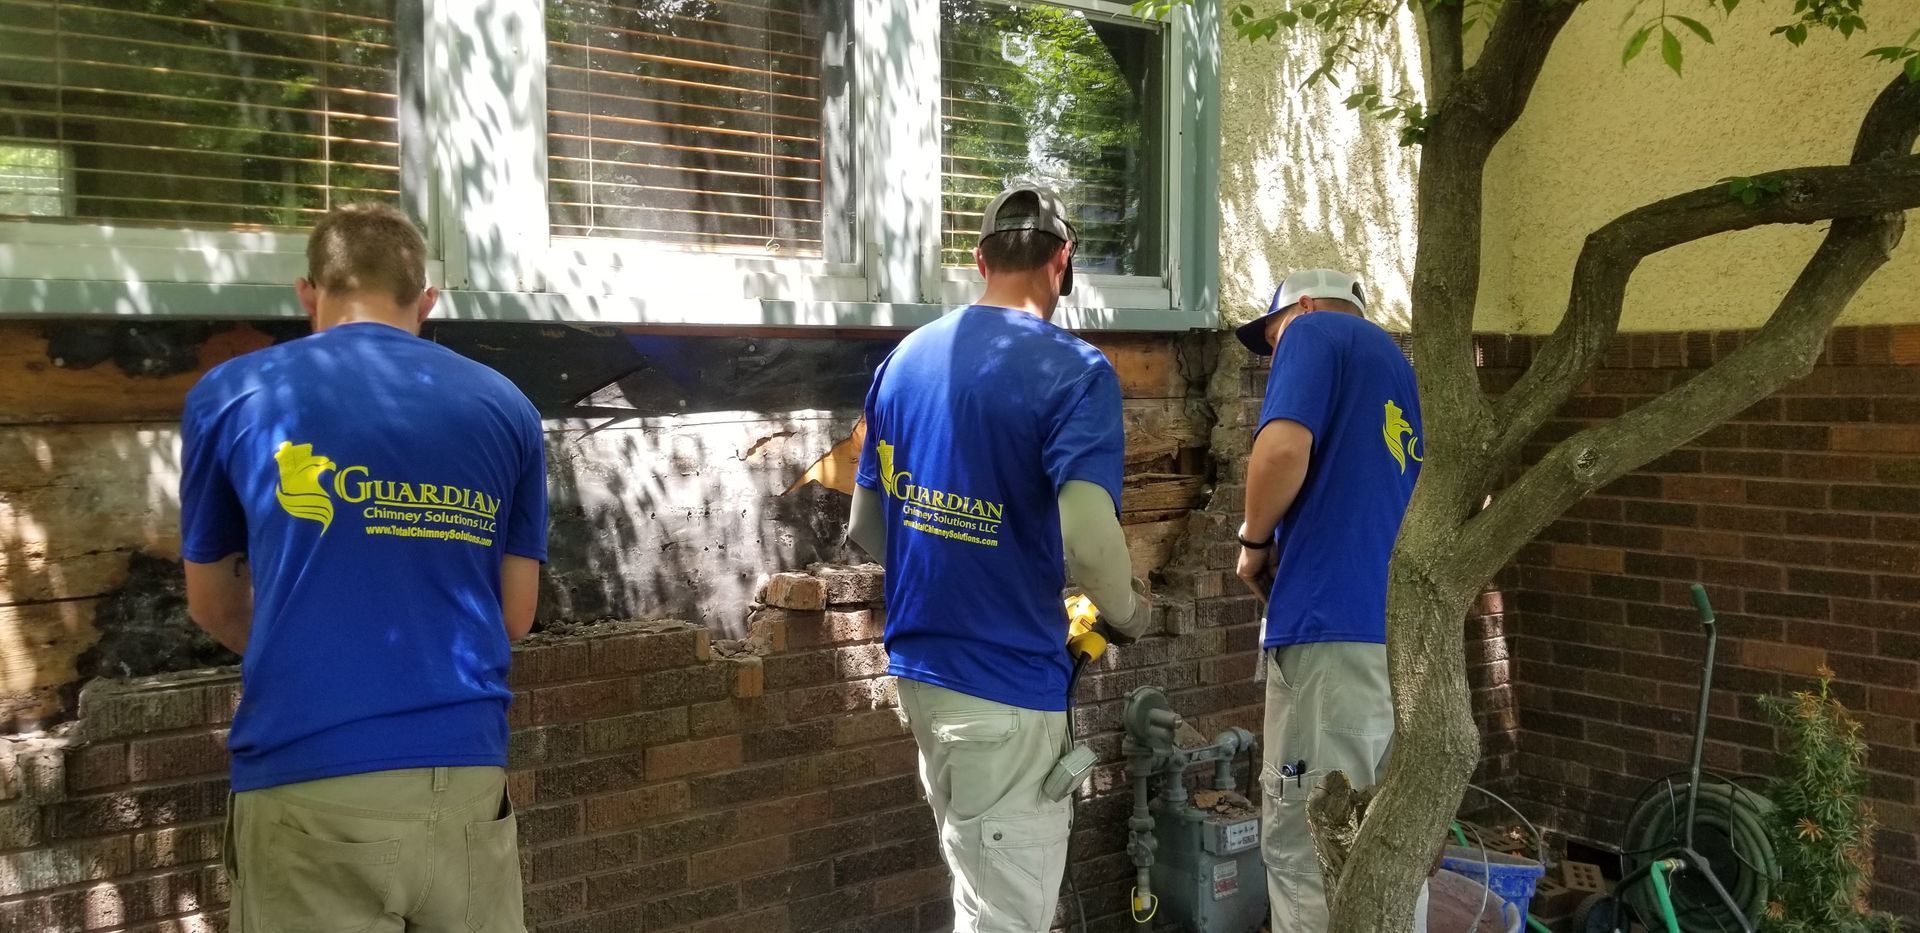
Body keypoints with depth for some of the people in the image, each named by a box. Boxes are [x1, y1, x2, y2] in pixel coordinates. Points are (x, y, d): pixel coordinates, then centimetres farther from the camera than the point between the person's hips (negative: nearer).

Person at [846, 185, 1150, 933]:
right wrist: (1129, 613, -6)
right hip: (1007, 679, -7)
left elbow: (865, 526, 11)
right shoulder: (1072, 370, -14)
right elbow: (1088, 536, -27)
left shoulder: (904, 358, 6)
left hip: (918, 666, 7)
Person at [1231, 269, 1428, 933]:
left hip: (1337, 629, -9)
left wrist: (1255, 540, 0)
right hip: (1415, 631, 9)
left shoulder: (1315, 332, 3)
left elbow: (1284, 447, -16)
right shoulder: (1403, 370, 27)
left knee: (1304, 850, -3)